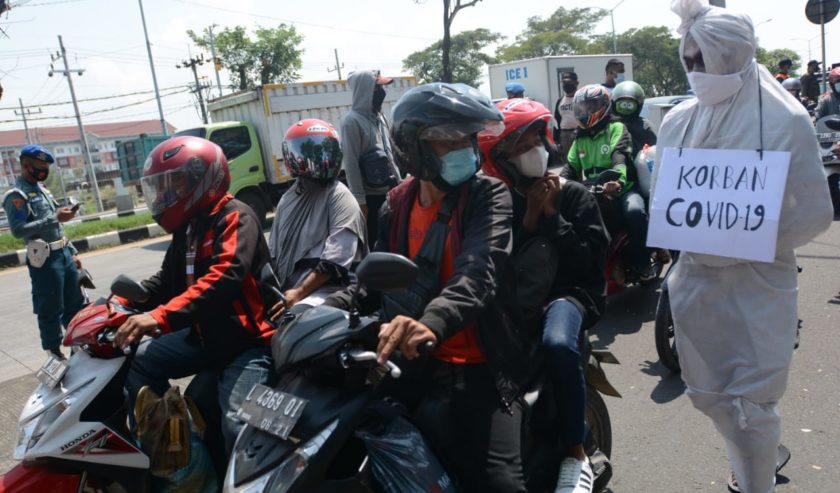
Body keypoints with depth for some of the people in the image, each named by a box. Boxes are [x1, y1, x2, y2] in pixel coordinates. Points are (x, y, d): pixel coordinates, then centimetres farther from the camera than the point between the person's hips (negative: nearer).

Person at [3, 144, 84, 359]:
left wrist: (73, 251, 19)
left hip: (64, 254, 9)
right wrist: (54, 218, -24)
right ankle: (54, 354, 8)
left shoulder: (42, 189, 17)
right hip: (45, 259, -8)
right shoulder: (17, 195, -10)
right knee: (50, 311, -1)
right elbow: (18, 230, -21)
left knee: (75, 305, 14)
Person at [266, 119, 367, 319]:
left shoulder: (339, 196, -3)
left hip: (324, 291, -7)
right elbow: (273, 253, 23)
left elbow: (336, 259, -13)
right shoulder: (287, 200, 21)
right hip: (286, 291, 7)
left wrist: (299, 293, -16)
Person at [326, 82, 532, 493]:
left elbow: (481, 272, -25)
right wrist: (325, 309, -5)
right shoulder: (396, 206, 8)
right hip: (416, 363, 5)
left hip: (478, 368, -5)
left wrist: (433, 323, -45)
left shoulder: (488, 196, -8)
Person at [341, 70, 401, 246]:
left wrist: (398, 182, 15)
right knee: (372, 241, 0)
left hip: (389, 191, 8)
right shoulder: (352, 121, -13)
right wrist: (359, 200, -17)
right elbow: (351, 164, -16)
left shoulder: (379, 116, 11)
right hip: (370, 195, -7)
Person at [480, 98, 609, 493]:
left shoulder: (574, 195, 6)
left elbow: (591, 262, -4)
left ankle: (575, 453, -20)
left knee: (559, 344, -37)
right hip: (515, 300, 2)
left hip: (567, 293, -2)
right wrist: (530, 217, -7)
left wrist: (552, 215, -7)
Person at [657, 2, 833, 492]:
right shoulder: (678, 120, 1)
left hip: (759, 283, -4)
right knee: (708, 394, 17)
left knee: (751, 404, -1)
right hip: (695, 279, 4)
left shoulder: (784, 120, -9)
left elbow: (816, 212, -7)